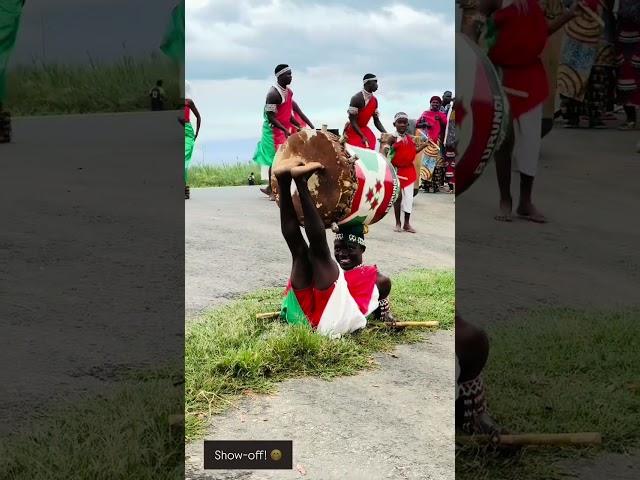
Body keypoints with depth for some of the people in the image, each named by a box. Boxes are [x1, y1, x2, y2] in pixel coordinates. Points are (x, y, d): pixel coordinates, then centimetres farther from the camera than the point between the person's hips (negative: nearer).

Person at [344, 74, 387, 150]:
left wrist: (386, 134, -7)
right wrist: (362, 136, -30)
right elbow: (352, 121, -22)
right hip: (353, 131, -7)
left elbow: (376, 121, 7)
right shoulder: (357, 98, -19)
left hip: (365, 130, 7)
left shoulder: (374, 100, 3)